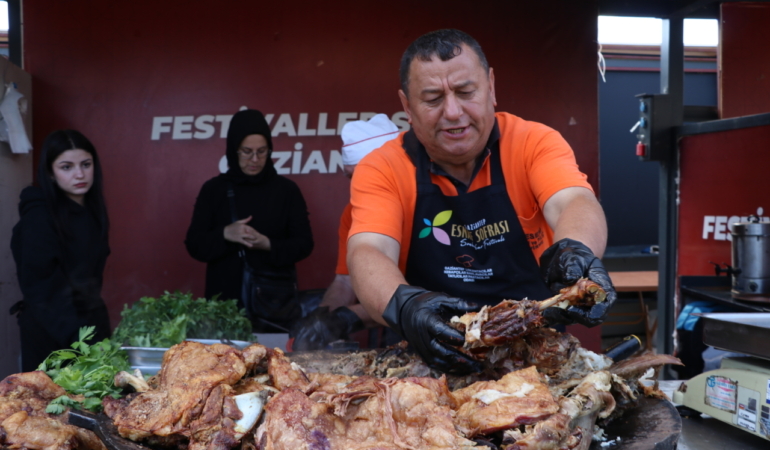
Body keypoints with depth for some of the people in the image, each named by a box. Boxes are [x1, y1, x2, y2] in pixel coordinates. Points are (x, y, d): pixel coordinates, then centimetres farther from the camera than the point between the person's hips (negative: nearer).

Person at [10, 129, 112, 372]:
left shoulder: (93, 210, 6)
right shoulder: (39, 218, -17)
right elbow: (37, 287, -18)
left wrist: (94, 317, 9)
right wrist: (74, 336, -22)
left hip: (92, 321, 7)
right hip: (51, 335, -7)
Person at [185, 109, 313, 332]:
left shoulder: (286, 190, 4)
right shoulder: (213, 189, 5)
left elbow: (304, 244, 1)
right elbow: (194, 244, 3)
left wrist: (269, 245, -17)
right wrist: (225, 234, -16)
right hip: (225, 301, 0)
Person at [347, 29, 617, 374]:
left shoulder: (535, 143, -4)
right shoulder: (382, 170, -4)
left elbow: (574, 203, -21)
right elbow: (367, 254, -17)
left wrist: (575, 252, -45)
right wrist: (405, 306, -39)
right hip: (430, 360, -2)